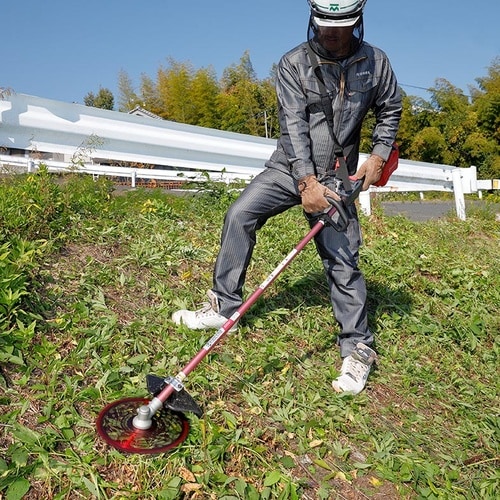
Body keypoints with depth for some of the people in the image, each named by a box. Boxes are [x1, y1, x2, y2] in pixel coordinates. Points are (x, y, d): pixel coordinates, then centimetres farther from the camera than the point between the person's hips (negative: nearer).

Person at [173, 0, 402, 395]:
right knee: (240, 215, -16)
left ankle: (358, 349, 9)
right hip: (290, 167, 1)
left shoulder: (375, 63, 1)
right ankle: (225, 307, -4)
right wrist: (306, 181, -26)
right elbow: (293, 124, -16)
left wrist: (379, 155, 0)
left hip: (336, 178, 0)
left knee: (342, 261, -5)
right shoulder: (294, 63, -6)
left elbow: (390, 110, 15)